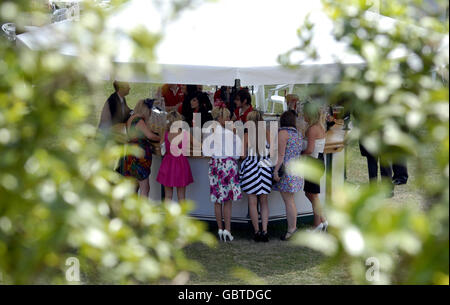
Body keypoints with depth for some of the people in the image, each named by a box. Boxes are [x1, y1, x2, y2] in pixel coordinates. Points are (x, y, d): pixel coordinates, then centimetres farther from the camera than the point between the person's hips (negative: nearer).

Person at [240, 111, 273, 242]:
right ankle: (264, 231, 4)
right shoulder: (267, 134, -1)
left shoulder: (247, 135, -6)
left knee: (252, 202, 5)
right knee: (264, 201, 11)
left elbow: (243, 155, -3)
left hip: (251, 167, -3)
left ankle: (257, 231, 5)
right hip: (265, 167, 3)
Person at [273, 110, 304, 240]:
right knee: (290, 201, 13)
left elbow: (281, 154, -15)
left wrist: (275, 171, -14)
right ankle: (293, 227, 16)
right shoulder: (298, 133, 15)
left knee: (288, 201, -5)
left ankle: (291, 228, -2)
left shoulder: (283, 133, -10)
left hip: (286, 170, -8)